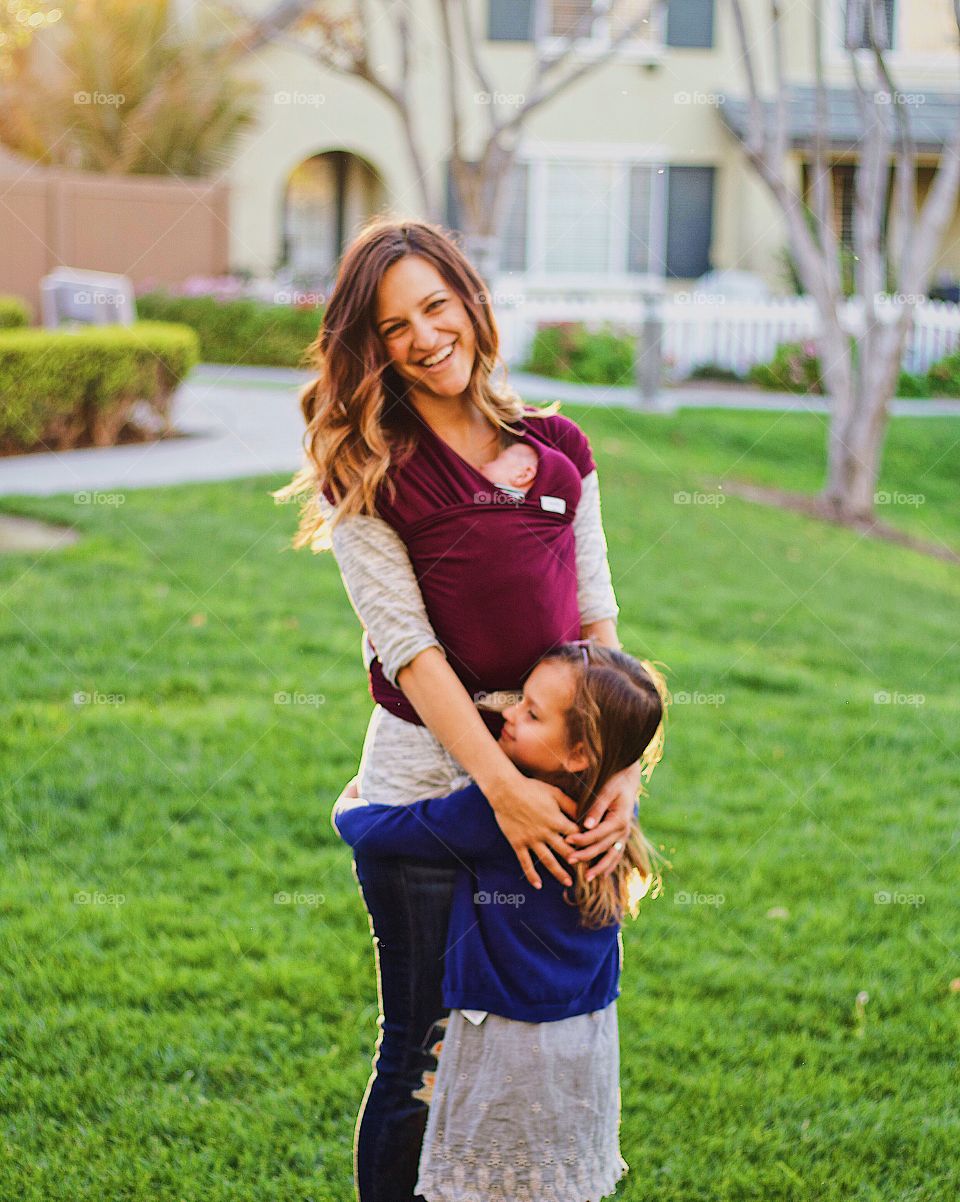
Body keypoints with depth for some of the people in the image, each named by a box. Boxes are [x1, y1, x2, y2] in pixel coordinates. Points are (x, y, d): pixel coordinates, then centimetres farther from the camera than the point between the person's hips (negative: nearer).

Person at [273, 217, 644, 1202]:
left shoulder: (559, 452, 6)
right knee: (424, 1056, 7)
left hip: (550, 783, 4)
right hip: (432, 781, -4)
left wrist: (621, 766, -10)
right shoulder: (366, 475, -6)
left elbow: (596, 623, 4)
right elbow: (408, 645, -13)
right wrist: (502, 785, -23)